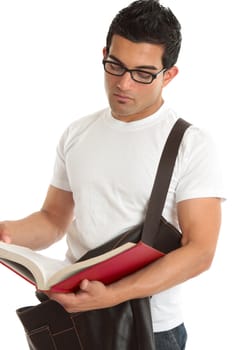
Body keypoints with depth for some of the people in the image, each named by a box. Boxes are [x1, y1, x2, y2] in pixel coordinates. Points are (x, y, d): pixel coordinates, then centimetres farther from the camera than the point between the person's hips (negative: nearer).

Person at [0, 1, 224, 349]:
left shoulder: (191, 145, -12)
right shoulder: (76, 134, 4)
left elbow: (200, 251, -17)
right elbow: (54, 218, 9)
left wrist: (113, 295, -28)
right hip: (75, 312, 4)